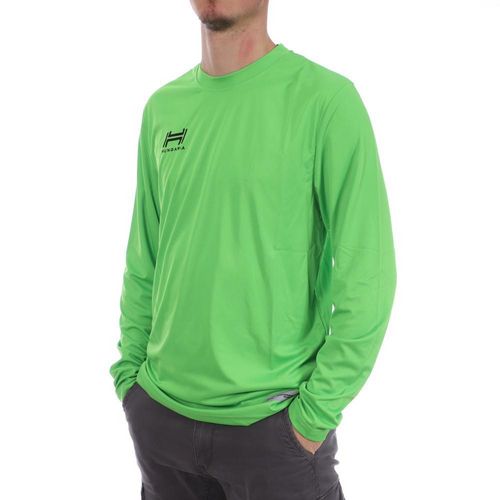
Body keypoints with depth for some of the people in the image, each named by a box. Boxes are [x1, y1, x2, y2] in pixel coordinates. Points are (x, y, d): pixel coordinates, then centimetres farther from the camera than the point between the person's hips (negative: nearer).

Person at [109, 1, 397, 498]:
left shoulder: (325, 98, -12)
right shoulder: (162, 107, 5)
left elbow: (366, 275, -14)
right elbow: (143, 262, 10)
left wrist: (316, 411, -13)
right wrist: (129, 372, 5)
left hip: (272, 421, -4)